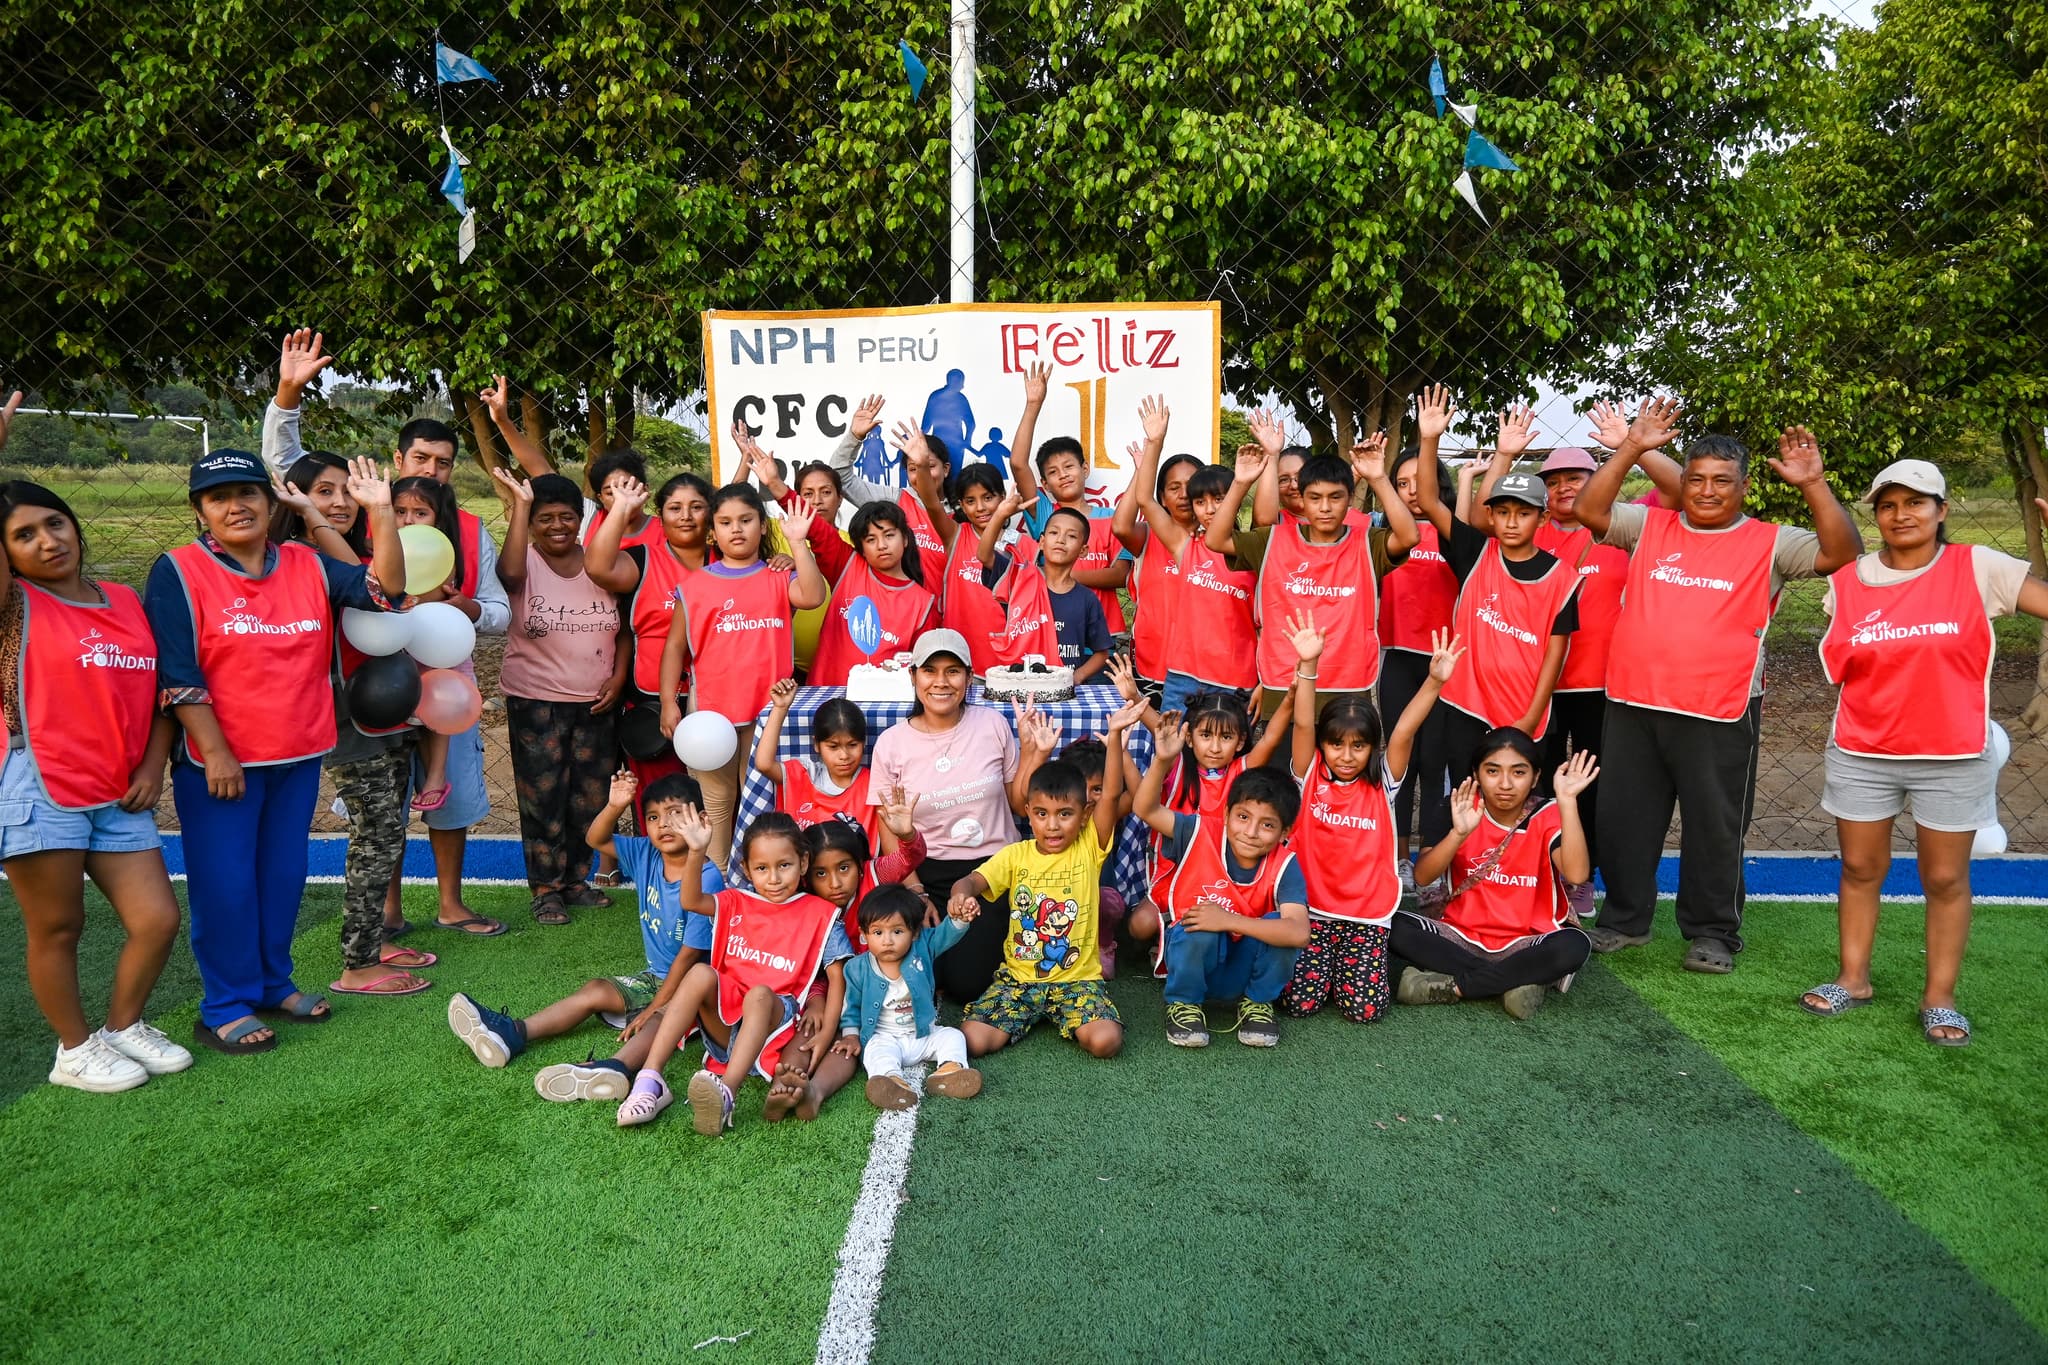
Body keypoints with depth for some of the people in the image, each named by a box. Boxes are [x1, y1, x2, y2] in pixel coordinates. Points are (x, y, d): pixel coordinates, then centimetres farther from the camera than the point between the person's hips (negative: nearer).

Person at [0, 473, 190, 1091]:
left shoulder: (125, 600, 11)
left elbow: (156, 689, 13)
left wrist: (153, 764, 2)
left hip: (118, 796, 5)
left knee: (158, 919, 4)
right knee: (57, 928, 6)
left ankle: (122, 1027, 26)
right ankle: (76, 1049, 24)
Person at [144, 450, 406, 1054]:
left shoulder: (307, 566, 5)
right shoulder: (179, 572, -8)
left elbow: (385, 588, -5)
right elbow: (176, 674, -12)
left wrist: (381, 511, -15)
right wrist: (215, 753, -16)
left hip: (298, 758, 5)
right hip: (219, 761, -5)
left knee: (283, 877, 14)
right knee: (225, 884, 2)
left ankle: (273, 983, 30)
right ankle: (225, 1007, 14)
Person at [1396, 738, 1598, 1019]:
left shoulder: (1548, 816, -7)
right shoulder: (1463, 809, -5)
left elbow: (1577, 874, -27)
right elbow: (1423, 876, -17)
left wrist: (1567, 801, -30)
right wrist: (1459, 834, -33)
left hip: (1524, 944, -1)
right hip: (1462, 936, 1)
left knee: (1574, 946, -32)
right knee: (1396, 927, -25)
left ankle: (1453, 985, -23)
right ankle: (1527, 977, -22)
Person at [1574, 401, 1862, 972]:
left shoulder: (1770, 544, 3)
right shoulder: (1650, 526, 7)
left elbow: (1842, 553, -7)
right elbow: (1590, 510, -2)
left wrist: (1814, 486, -17)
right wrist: (1631, 449, -9)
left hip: (1719, 716, -2)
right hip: (1634, 706, 3)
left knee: (1715, 827, 7)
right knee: (1625, 818, 12)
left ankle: (1713, 932, 24)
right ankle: (1625, 919, 29)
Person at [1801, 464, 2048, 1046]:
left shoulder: (1979, 569, -4)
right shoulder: (1849, 581, 2)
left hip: (1954, 759, -2)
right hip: (1861, 756, 2)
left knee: (1946, 879, 6)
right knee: (1860, 869, 10)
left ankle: (1940, 997, 18)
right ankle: (1853, 979, 23)